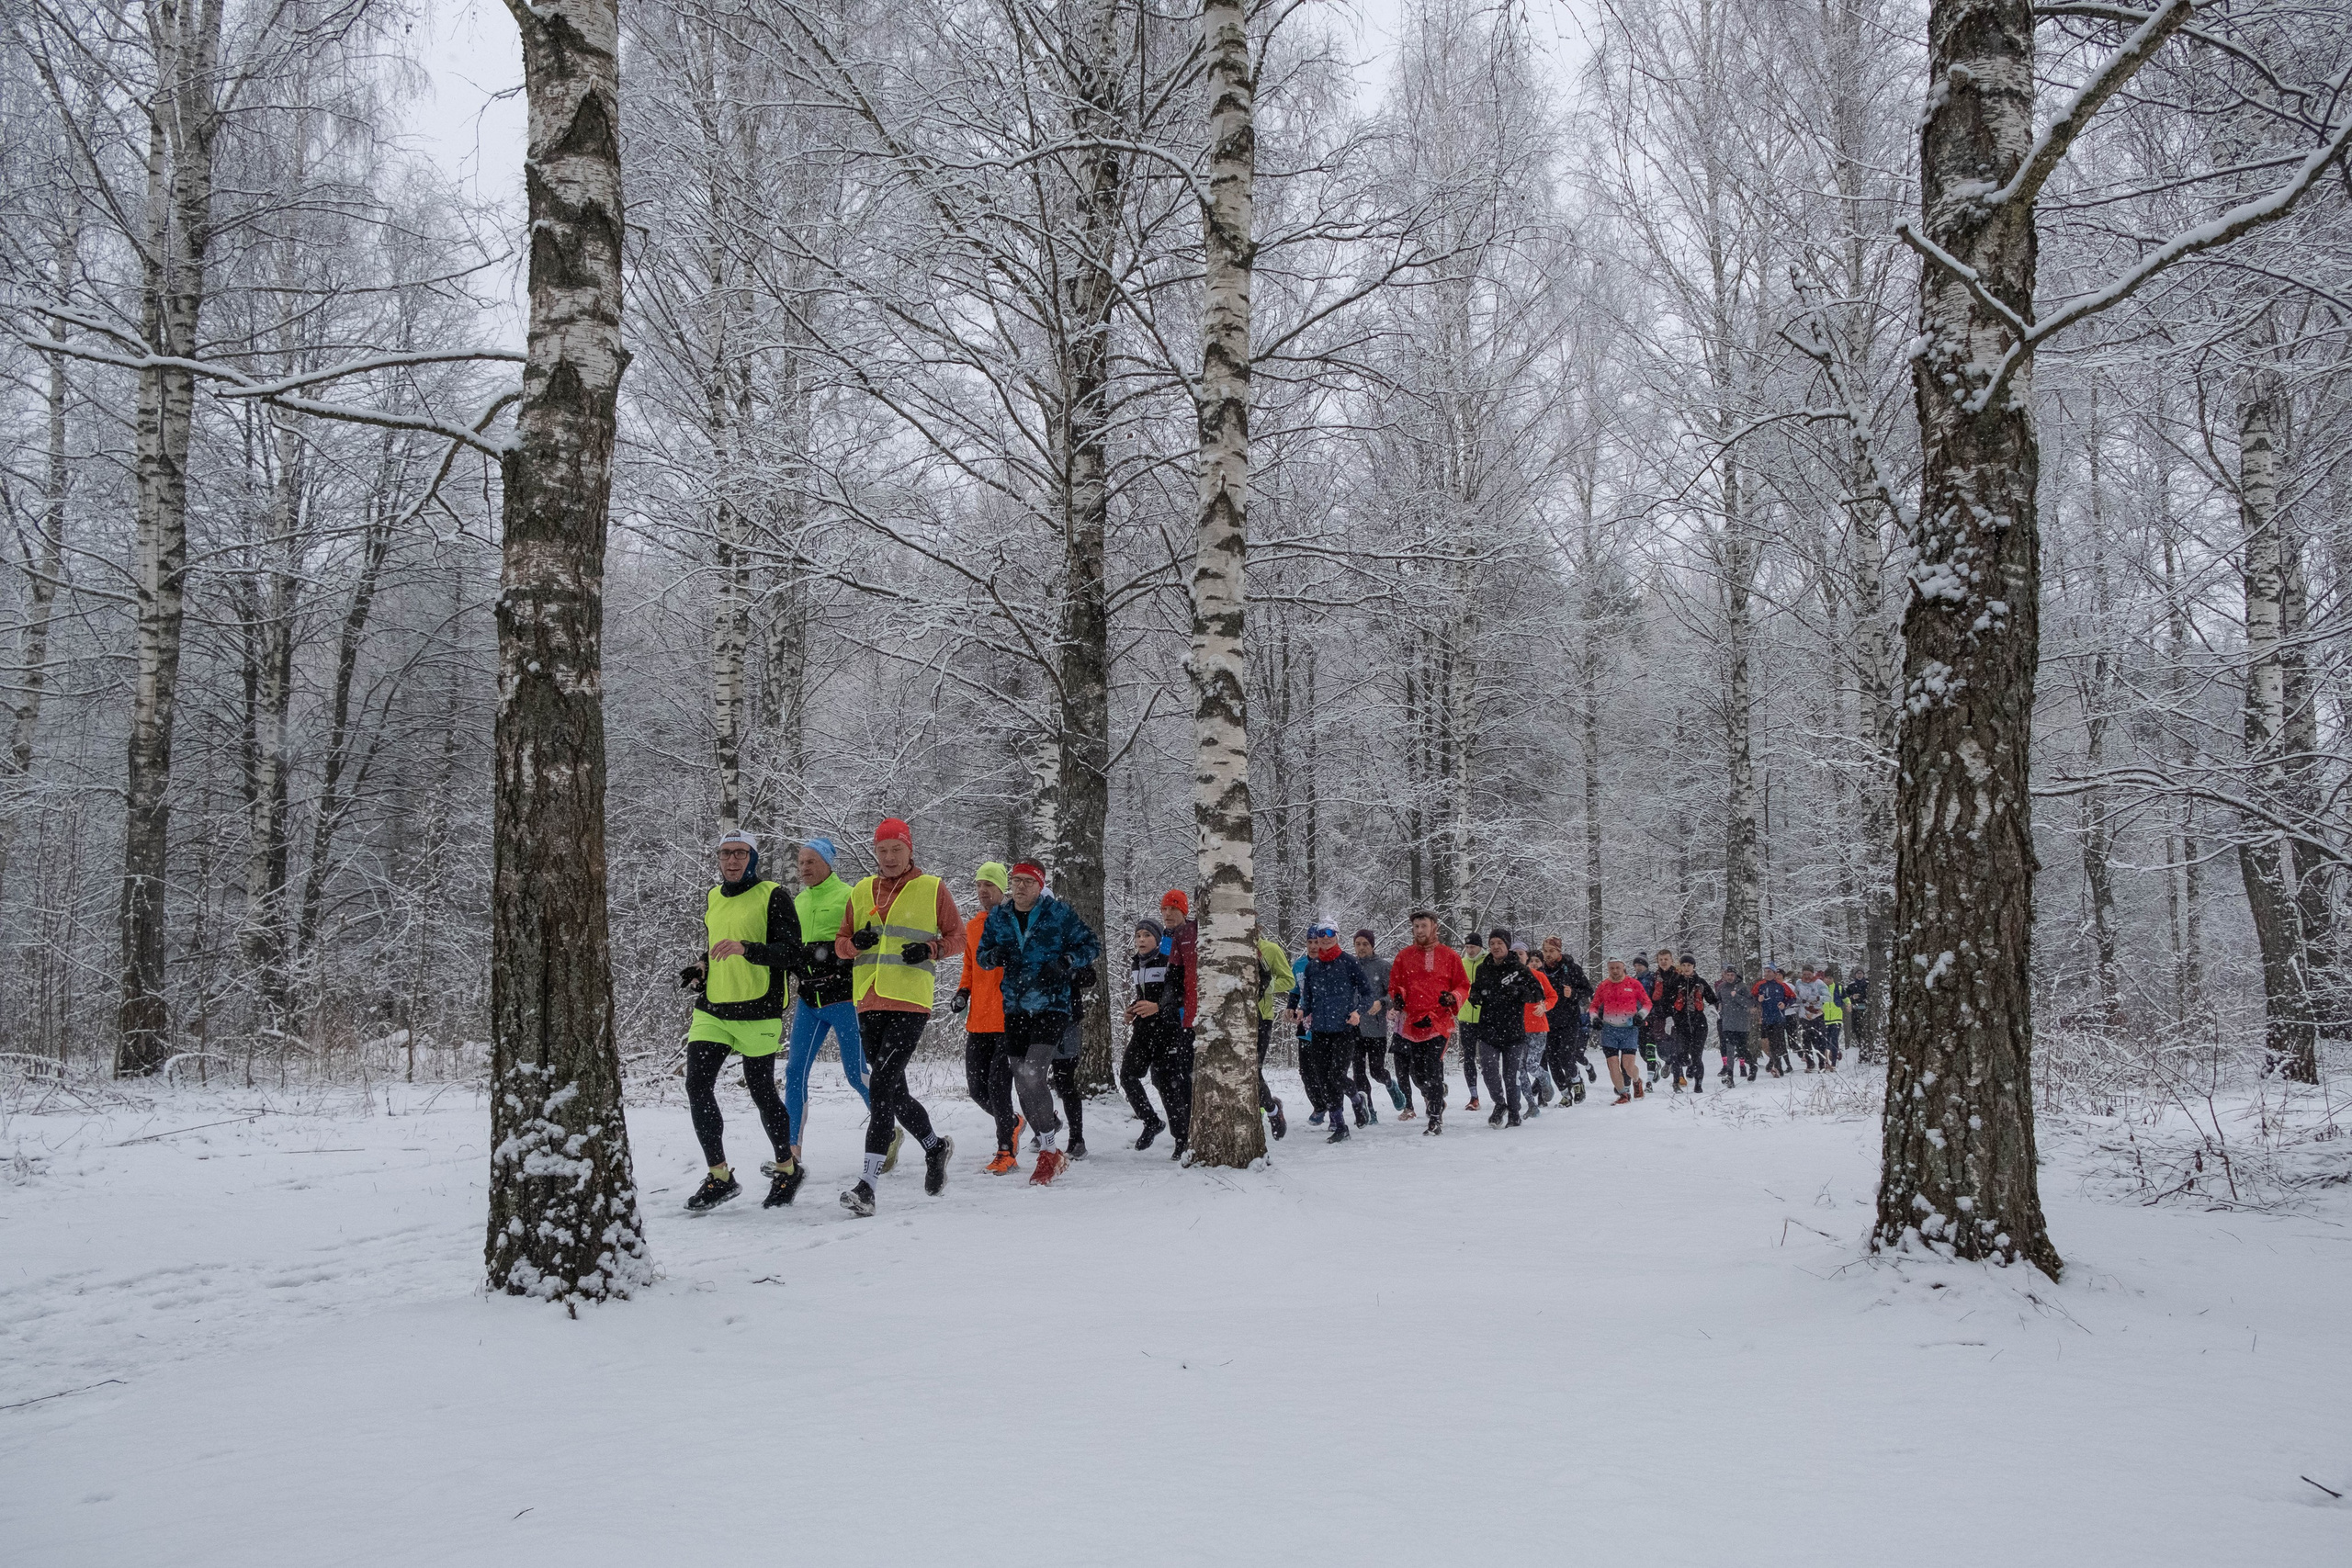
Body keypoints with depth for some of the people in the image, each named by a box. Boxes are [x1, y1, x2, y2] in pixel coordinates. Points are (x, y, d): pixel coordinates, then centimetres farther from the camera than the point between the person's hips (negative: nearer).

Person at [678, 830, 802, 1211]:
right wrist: (700, 968, 8)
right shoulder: (712, 899, 14)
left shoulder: (772, 895, -5)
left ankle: (787, 1168, 24)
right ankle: (719, 1177, 4)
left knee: (761, 1093, 3)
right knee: (697, 1087, -7)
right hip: (711, 1011, 5)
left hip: (757, 1013, -5)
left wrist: (745, 948, -29)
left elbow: (789, 951, -14)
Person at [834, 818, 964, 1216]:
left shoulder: (933, 889, 3)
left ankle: (868, 1183, -19)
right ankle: (935, 1145, 36)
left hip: (911, 1003, -5)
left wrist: (930, 950, -12)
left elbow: (957, 937, 7)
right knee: (893, 1091, 11)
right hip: (870, 1003, 5)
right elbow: (841, 942, 16)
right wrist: (856, 941, -7)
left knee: (884, 1084, -16)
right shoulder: (861, 892, 14)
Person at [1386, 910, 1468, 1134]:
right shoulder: (1404, 956, 10)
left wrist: (1453, 998, -11)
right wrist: (1396, 998, -5)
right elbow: (1394, 986, 16)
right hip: (1410, 1023, 3)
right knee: (1417, 1072, 7)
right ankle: (1436, 1101, 33)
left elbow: (1463, 986, 8)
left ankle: (1436, 1120, -3)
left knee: (1433, 1072, -10)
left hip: (1438, 1023, -3)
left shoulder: (1449, 956, 5)